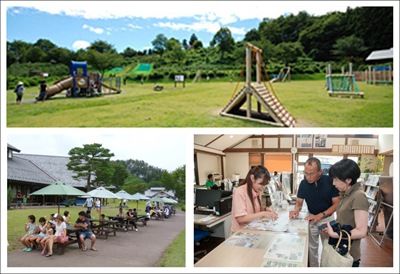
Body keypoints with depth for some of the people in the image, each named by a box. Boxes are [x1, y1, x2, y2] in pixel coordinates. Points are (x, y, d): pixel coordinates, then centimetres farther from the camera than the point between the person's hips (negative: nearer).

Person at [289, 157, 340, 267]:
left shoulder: (330, 181, -22)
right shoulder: (303, 183, -13)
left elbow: (336, 203, -18)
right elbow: (299, 202, -2)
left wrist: (320, 216, -28)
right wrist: (296, 210, -25)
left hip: (327, 218, -2)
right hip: (311, 218, 2)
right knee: (311, 247, 12)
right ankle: (313, 267, 31)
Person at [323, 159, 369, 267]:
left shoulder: (359, 196, -20)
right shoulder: (347, 194, 6)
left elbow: (361, 231, -22)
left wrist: (334, 234, -20)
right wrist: (331, 227, -4)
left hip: (349, 255, -8)